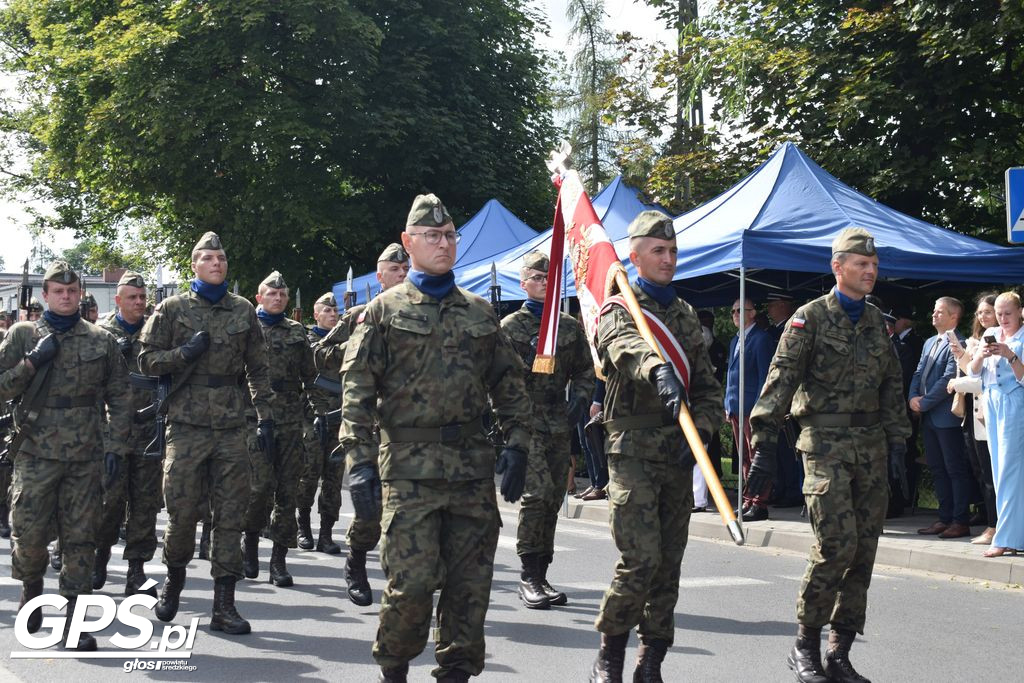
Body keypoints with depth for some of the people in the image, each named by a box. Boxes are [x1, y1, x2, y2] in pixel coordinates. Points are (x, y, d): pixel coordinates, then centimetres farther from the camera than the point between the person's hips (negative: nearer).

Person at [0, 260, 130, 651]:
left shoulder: (101, 340, 9)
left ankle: (74, 622, 7)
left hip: (86, 456, 1)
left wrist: (116, 447, 1)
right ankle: (32, 589, 27)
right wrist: (33, 361, -10)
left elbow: (119, 398, 9)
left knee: (80, 538, 1)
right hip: (36, 453, -1)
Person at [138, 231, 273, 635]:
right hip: (187, 424, -2)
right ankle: (174, 578, 28)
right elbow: (147, 359, 4)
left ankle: (224, 603, 6)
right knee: (183, 510, 0)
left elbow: (258, 369, 12)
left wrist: (265, 417, 5)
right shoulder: (173, 309, 5)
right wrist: (185, 352, -13)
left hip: (232, 427, 2)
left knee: (230, 514, 1)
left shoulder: (243, 311, 11)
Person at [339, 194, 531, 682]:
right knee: (411, 581, -7)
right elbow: (357, 390, -3)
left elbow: (509, 384, 16)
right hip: (409, 465, -3)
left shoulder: (480, 313, 14)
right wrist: (359, 462, -11)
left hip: (473, 463, 4)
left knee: (470, 582, 5)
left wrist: (516, 445, 5)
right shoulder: (385, 311, 3)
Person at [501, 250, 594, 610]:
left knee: (553, 498, 7)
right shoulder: (511, 326, 2)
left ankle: (541, 575, 16)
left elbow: (584, 370, 20)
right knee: (537, 492, -17)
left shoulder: (570, 326, 15)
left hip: (559, 423, 5)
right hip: (526, 420, -5)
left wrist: (580, 398, 3)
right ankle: (529, 577, -9)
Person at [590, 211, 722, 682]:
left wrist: (701, 430, -3)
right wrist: (658, 369, -49)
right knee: (641, 559, -13)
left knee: (669, 563, 7)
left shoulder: (686, 315, 18)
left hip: (679, 452, 6)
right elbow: (627, 346, -27)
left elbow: (708, 386, 16)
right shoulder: (619, 310, -1)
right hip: (634, 448, -6)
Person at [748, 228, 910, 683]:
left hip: (870, 444, 6)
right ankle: (806, 645, 1)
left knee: (864, 550, 4)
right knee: (837, 544, -15)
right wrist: (764, 444, -18)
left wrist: (897, 441, 14)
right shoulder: (810, 317, -3)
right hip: (826, 442, -6)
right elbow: (781, 379, -10)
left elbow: (892, 385, 21)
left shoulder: (876, 321, 15)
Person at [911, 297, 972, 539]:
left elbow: (948, 379, -18)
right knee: (937, 470, 12)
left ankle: (961, 521, 2)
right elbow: (919, 373, 15)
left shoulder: (957, 345, -12)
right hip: (928, 417, 9)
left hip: (947, 417, -9)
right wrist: (912, 397, -2)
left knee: (956, 469, -2)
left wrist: (924, 402, -15)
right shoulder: (929, 343, 17)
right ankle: (945, 518, 19)